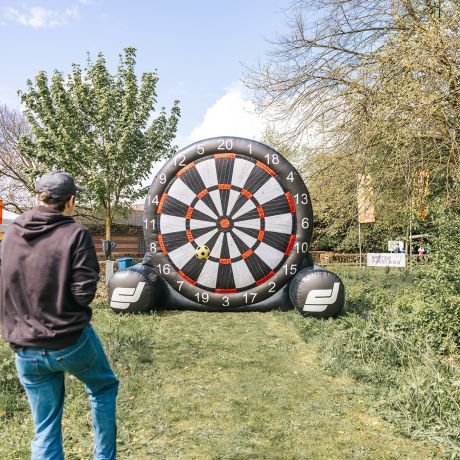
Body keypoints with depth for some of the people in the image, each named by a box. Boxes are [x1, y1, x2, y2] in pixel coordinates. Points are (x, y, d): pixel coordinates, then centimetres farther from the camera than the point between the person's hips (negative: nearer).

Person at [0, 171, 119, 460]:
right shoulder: (75, 234, -14)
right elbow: (84, 292, -17)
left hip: (26, 351, 5)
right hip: (72, 341, -4)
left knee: (45, 428, 16)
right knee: (104, 387, 24)